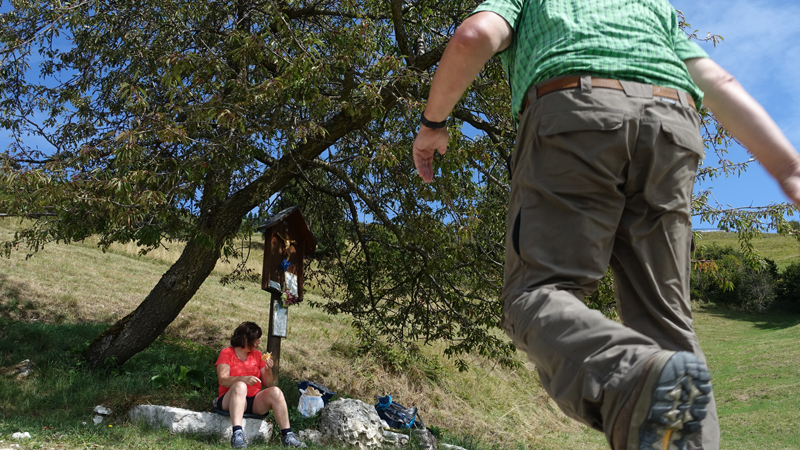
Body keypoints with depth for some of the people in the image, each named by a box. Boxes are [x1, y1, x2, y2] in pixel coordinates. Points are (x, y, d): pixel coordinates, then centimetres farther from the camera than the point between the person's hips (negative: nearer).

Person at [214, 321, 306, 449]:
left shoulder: (257, 355, 17)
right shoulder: (227, 353, 5)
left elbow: (268, 384, 13)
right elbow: (222, 380, -11)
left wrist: (268, 370, -7)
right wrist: (243, 378, -27)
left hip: (255, 402, 4)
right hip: (231, 400, -4)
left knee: (275, 391, -22)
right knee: (240, 386, -34)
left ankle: (287, 436, -26)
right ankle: (237, 434, -49)